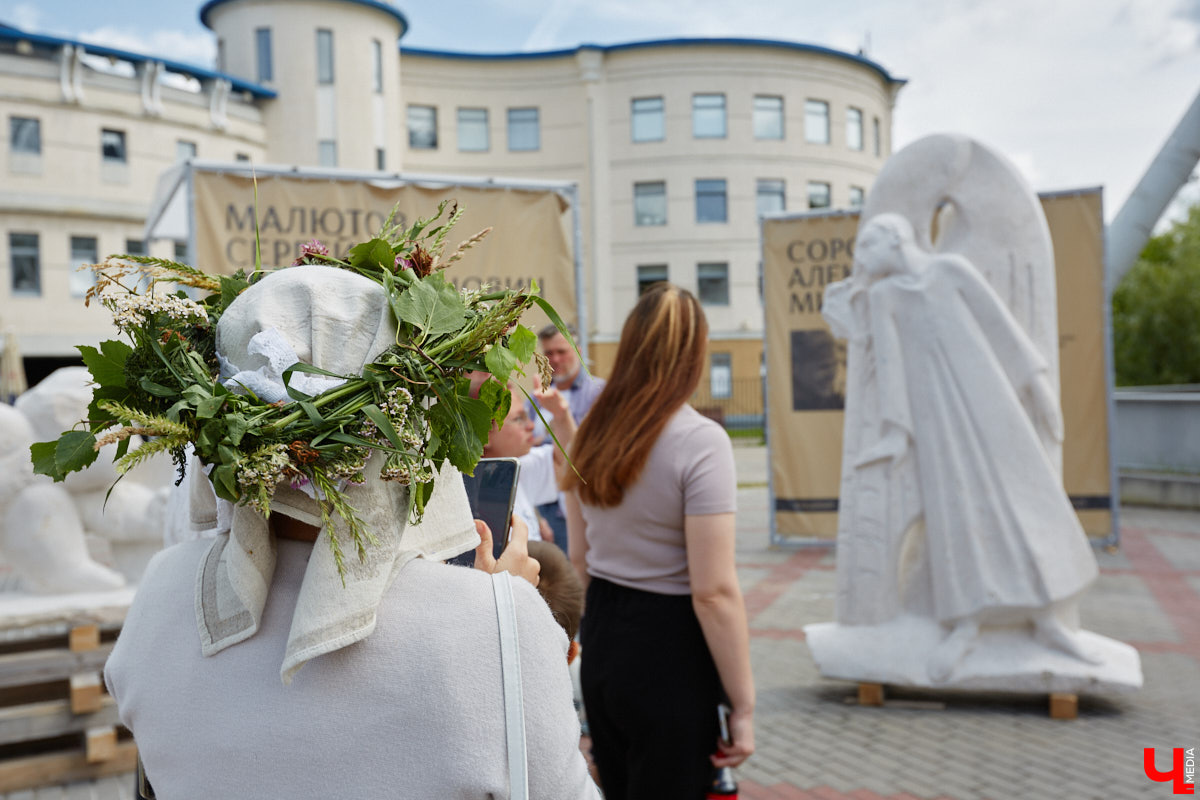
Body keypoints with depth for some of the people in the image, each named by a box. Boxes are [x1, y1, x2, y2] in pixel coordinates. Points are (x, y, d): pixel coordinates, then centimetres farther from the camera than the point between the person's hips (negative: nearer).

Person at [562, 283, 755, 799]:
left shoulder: (593, 433, 4)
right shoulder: (700, 441, -17)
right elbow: (714, 591, -19)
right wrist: (743, 707, -12)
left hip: (600, 640, 7)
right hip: (669, 649, -7)